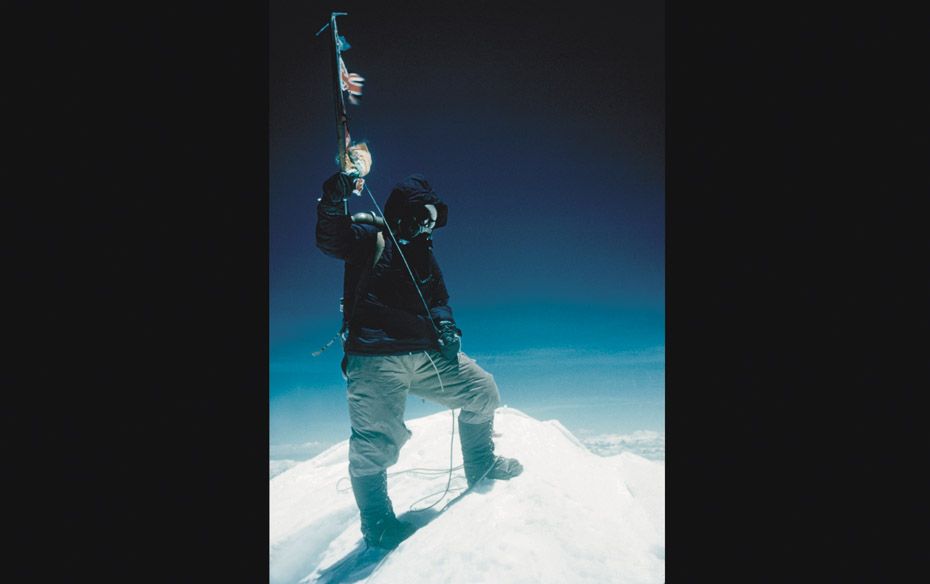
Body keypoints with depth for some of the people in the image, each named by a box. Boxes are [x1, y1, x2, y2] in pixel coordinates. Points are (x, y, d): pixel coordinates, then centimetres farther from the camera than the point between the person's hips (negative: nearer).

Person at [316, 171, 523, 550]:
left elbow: (438, 299, 26)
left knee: (482, 391, 8)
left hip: (426, 354, 7)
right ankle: (376, 522, 9)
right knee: (377, 441, -15)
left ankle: (480, 466, 30)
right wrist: (339, 189, -30)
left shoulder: (423, 252, 23)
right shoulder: (370, 238, 0)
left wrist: (446, 327, 6)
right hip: (377, 358, -7)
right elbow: (330, 238, -19)